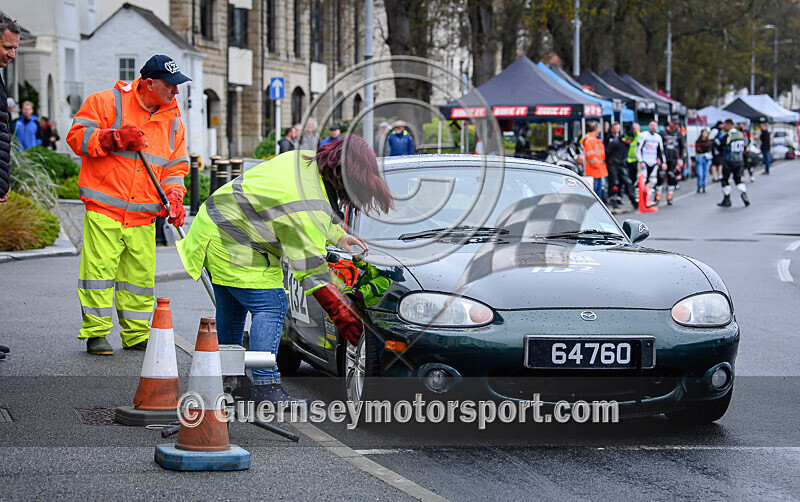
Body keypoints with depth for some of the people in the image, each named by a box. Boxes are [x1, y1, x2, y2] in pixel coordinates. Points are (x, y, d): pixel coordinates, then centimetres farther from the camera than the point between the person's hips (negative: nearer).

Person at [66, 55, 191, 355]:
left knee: (141, 274, 6)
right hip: (104, 209, -5)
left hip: (144, 216, 5)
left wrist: (174, 198, 0)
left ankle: (137, 335, 16)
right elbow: (77, 136, -5)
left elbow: (175, 166, 17)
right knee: (100, 270, -7)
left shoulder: (173, 120, 13)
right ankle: (96, 333, 2)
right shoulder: (109, 102, -3)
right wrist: (116, 138, -18)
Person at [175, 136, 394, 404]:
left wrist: (338, 235, 11)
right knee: (270, 308, -12)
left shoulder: (305, 161, -1)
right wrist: (341, 314, -22)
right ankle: (265, 387, -14)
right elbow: (311, 268, -25)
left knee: (231, 308, 19)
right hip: (232, 247, -11)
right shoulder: (305, 206, -29)